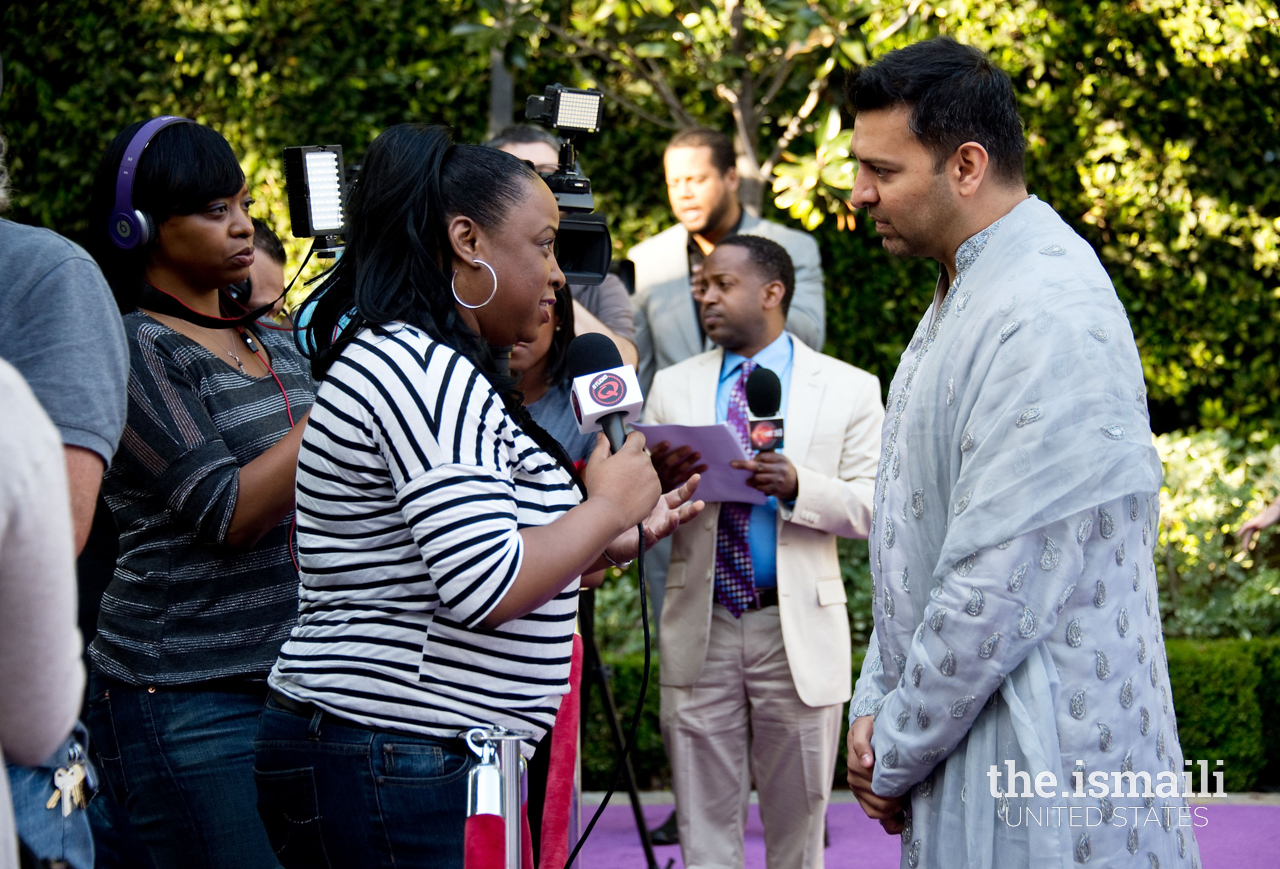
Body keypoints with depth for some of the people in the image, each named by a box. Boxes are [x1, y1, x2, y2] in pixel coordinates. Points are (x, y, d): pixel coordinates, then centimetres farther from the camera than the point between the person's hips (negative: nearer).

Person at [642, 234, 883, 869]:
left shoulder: (849, 389, 3)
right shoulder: (673, 387, 10)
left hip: (799, 632, -2)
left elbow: (877, 507, -6)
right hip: (700, 628, 2)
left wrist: (797, 487, -24)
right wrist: (659, 482, -19)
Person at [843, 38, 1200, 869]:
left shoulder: (1050, 321, -20)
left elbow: (1000, 583, -23)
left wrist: (894, 755, -13)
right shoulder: (963, 296, 14)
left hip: (1044, 776, -9)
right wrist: (875, 707, 8)